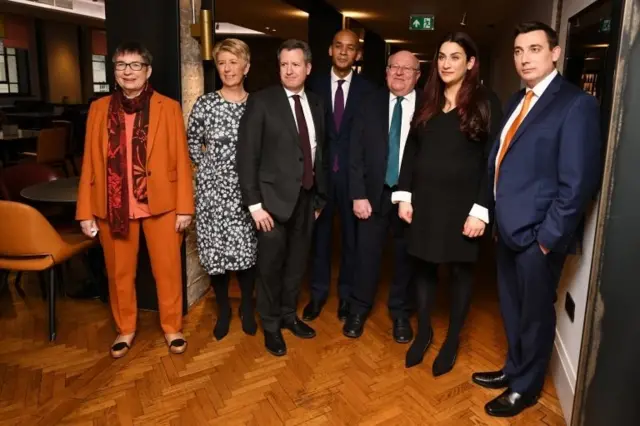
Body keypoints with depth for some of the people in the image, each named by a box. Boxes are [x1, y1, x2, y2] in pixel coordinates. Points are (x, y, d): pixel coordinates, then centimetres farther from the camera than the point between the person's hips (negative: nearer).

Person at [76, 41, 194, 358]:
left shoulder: (169, 108, 0)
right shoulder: (99, 109, 6)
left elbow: (181, 160, -3)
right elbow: (90, 162, 5)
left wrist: (184, 206, -7)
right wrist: (85, 211, 1)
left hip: (160, 204, -2)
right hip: (113, 207, 2)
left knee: (168, 270, 8)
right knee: (119, 273, 14)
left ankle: (172, 328, 28)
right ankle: (125, 329, 35)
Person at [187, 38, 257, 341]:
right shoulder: (205, 103, -2)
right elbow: (192, 144, 8)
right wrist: (210, 165, 2)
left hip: (247, 188, 1)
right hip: (214, 188, -1)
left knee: (248, 249, 6)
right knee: (216, 250, 5)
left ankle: (247, 307, 27)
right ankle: (223, 309, 26)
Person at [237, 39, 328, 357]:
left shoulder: (316, 104, 9)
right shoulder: (261, 102, -7)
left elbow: (320, 152, 12)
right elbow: (246, 155, -11)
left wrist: (320, 196, 10)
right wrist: (254, 203, -16)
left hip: (307, 197, 5)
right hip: (275, 197, -5)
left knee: (297, 263, 16)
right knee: (271, 266, 7)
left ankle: (289, 315, 36)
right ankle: (270, 325, 27)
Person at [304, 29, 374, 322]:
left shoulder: (367, 89, 1)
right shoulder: (314, 84, 4)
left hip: (353, 172, -1)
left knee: (351, 234, 9)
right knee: (319, 233, 10)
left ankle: (347, 293, 27)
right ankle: (319, 291, 27)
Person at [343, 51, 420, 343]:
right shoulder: (370, 104, 2)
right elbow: (356, 153, -1)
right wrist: (358, 194, -7)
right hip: (375, 193, 1)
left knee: (405, 256, 12)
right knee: (367, 254, 8)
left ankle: (400, 313, 32)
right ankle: (358, 309, 29)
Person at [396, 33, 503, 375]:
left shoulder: (486, 103, -4)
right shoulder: (428, 102, 8)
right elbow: (411, 151, 8)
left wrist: (481, 210, -15)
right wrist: (404, 195, 1)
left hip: (461, 203, -3)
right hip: (424, 200, 4)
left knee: (460, 270, 10)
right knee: (423, 266, 11)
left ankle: (452, 339, 27)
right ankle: (423, 331, 30)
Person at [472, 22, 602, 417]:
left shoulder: (576, 104, -13)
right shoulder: (517, 101, 11)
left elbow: (577, 183, -18)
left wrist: (548, 237, -18)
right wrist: (494, 213, 8)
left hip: (537, 233, -7)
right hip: (508, 228, 8)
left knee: (535, 313, 12)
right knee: (512, 309, 22)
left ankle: (525, 387, 33)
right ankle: (514, 369, 44)